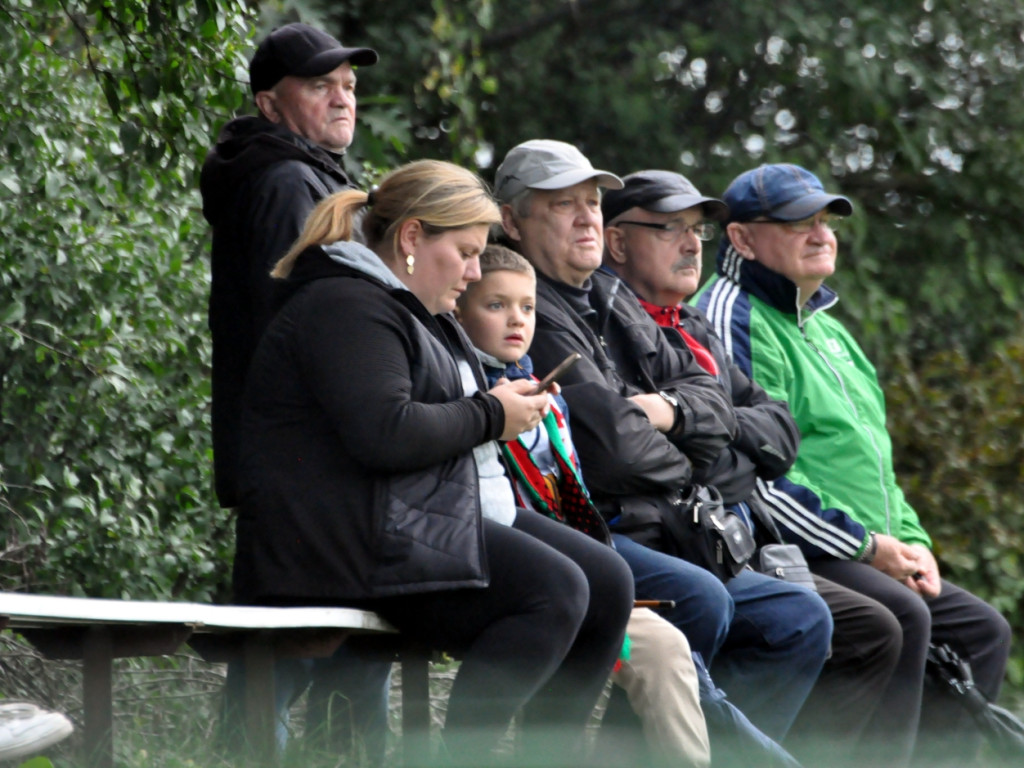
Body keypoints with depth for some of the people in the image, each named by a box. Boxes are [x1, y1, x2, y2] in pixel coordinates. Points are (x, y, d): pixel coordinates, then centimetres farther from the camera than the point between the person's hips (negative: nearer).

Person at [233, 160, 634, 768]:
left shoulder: (421, 312, 25)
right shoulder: (345, 308, -10)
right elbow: (385, 433, -24)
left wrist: (506, 407, 11)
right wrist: (489, 416, -10)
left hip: (445, 515, 11)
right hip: (356, 541, -11)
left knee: (608, 582, -3)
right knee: (556, 592, -26)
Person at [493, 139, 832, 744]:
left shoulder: (615, 302, 21)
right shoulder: (531, 312, -11)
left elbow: (717, 406, 19)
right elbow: (610, 442, -19)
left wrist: (670, 410, -5)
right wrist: (681, 465, 2)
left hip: (654, 538, 10)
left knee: (801, 620, 2)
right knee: (700, 599, -34)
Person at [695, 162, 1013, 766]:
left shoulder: (827, 328, 24)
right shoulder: (734, 319, -8)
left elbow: (873, 456, 29)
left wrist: (911, 541, 10)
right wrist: (867, 545, -16)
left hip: (868, 556, 10)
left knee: (981, 629, 2)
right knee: (901, 616, -29)